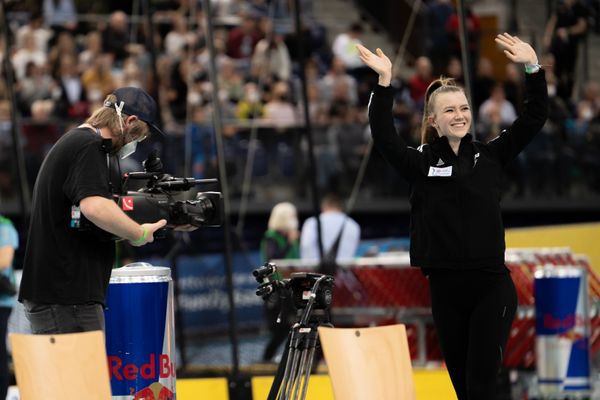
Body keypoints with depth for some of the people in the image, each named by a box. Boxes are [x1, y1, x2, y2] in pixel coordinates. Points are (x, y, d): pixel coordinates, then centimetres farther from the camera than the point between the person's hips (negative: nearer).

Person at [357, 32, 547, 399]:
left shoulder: (490, 156, 6)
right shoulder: (421, 162, 2)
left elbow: (535, 118, 3)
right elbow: (384, 137, -13)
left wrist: (533, 68, -9)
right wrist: (385, 83, -22)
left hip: (492, 287, -1)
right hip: (446, 288, 1)